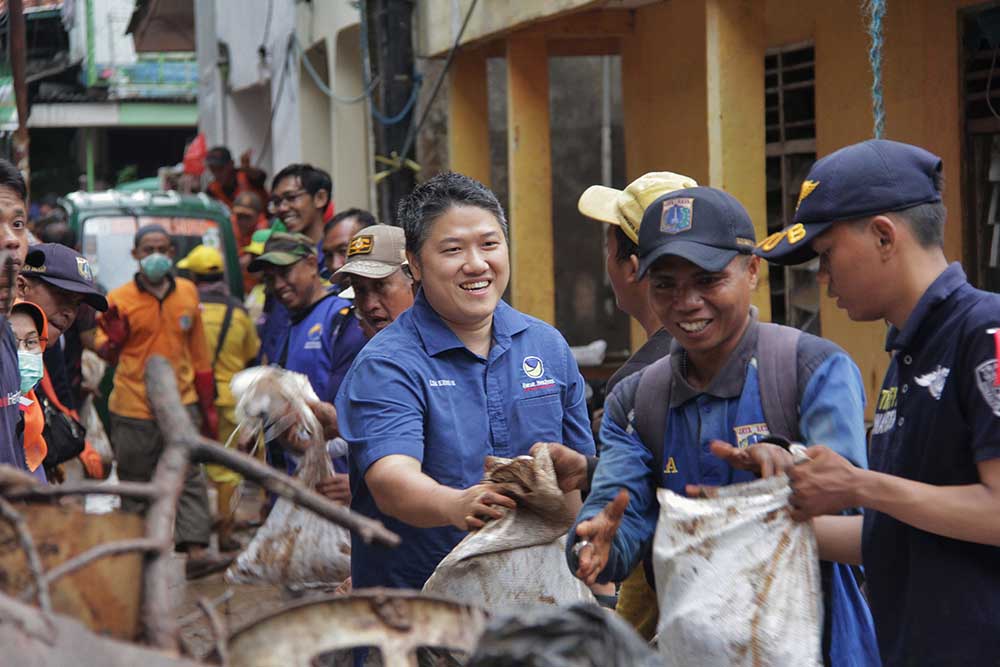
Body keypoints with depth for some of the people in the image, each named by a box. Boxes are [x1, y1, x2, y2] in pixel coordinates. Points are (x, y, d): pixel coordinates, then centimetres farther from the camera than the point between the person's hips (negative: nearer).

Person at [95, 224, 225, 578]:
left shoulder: (187, 293, 8)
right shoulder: (119, 300, -3)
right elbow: (106, 355, 0)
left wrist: (208, 405, 18)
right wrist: (113, 338, -24)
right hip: (133, 411, -2)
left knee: (189, 478, -7)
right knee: (137, 484, 4)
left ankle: (196, 550, -11)